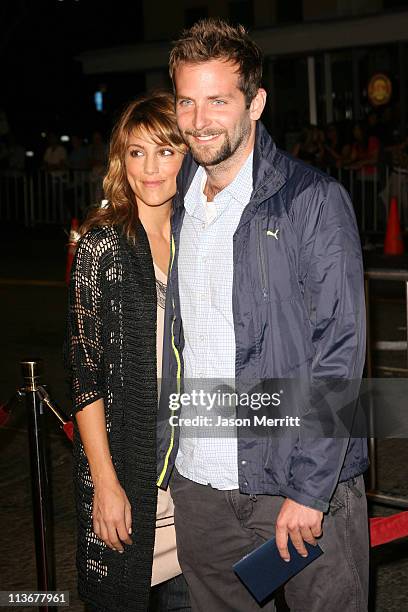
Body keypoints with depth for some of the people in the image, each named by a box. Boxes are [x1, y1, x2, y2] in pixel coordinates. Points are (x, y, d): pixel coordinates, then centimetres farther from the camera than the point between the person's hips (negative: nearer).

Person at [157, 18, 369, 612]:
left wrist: (309, 487, -17)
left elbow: (340, 349, -12)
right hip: (198, 482, 5)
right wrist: (166, 456, 9)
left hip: (301, 480, -5)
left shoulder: (314, 200, -9)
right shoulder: (178, 205, 9)